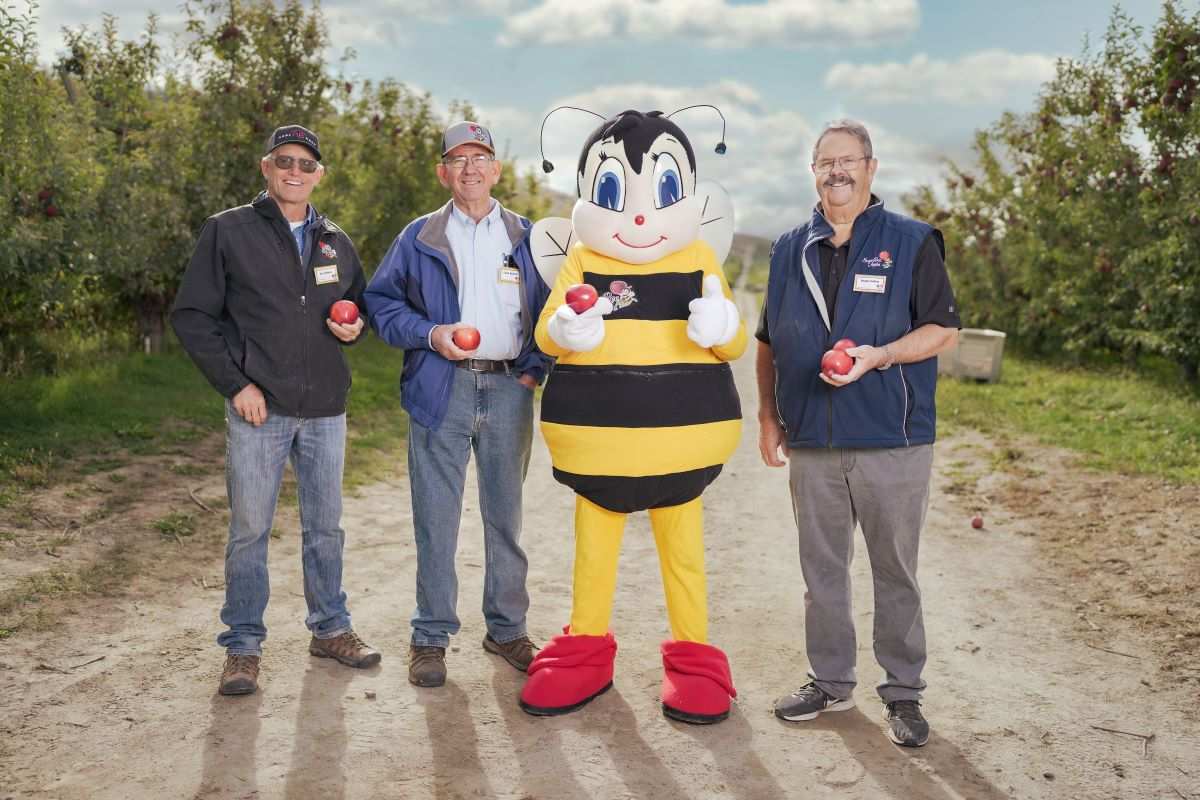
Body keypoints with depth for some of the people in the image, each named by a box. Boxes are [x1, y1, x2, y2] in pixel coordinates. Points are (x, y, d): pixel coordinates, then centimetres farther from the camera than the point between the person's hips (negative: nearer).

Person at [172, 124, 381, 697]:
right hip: (258, 409, -4)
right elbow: (191, 316, -3)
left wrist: (354, 326, -1)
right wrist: (235, 384, -11)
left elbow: (360, 303, 24)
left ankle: (330, 628, 27)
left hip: (326, 409, 4)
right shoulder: (227, 231, -1)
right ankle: (242, 646, 16)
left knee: (325, 526, 13)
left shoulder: (336, 242, 12)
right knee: (249, 530, 3)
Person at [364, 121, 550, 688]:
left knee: (506, 515, 9)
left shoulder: (525, 237, 11)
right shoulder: (419, 238, 8)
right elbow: (381, 301, 7)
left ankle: (507, 629, 22)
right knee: (435, 518, 0)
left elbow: (550, 309, 13)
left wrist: (536, 367, -1)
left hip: (509, 390, 2)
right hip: (441, 390, -1)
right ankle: (431, 637, 13)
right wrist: (430, 335, -8)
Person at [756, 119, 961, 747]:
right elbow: (768, 343, 16)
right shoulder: (789, 249, 11)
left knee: (895, 571, 6)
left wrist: (878, 355, -19)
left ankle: (903, 693, 20)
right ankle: (830, 681, 27)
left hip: (892, 441, -3)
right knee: (821, 569, 12)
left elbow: (943, 330, -3)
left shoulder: (912, 243, -1)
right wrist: (768, 416, 9)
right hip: (811, 442, 4)